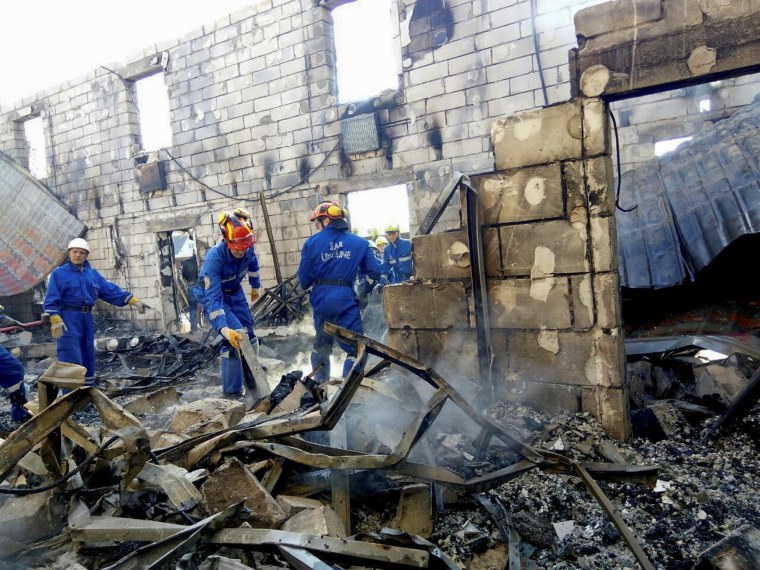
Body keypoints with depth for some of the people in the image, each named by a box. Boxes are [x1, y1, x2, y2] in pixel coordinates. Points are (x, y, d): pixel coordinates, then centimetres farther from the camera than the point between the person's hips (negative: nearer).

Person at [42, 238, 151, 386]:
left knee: (88, 357, 12)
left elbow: (111, 290, 10)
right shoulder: (59, 273, -1)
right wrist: (56, 321, -20)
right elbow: (51, 301, -6)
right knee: (71, 358, -10)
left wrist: (134, 301, 2)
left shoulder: (92, 274, 13)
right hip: (68, 319, -6)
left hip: (86, 319, 6)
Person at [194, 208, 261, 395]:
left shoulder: (248, 249, -22)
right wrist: (224, 329, -51)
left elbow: (253, 263, 5)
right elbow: (212, 298, -41)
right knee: (236, 335, -22)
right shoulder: (214, 257, -38)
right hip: (212, 295, -6)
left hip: (234, 292, 6)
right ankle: (231, 390, -11)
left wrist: (255, 286, 19)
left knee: (248, 336, 5)